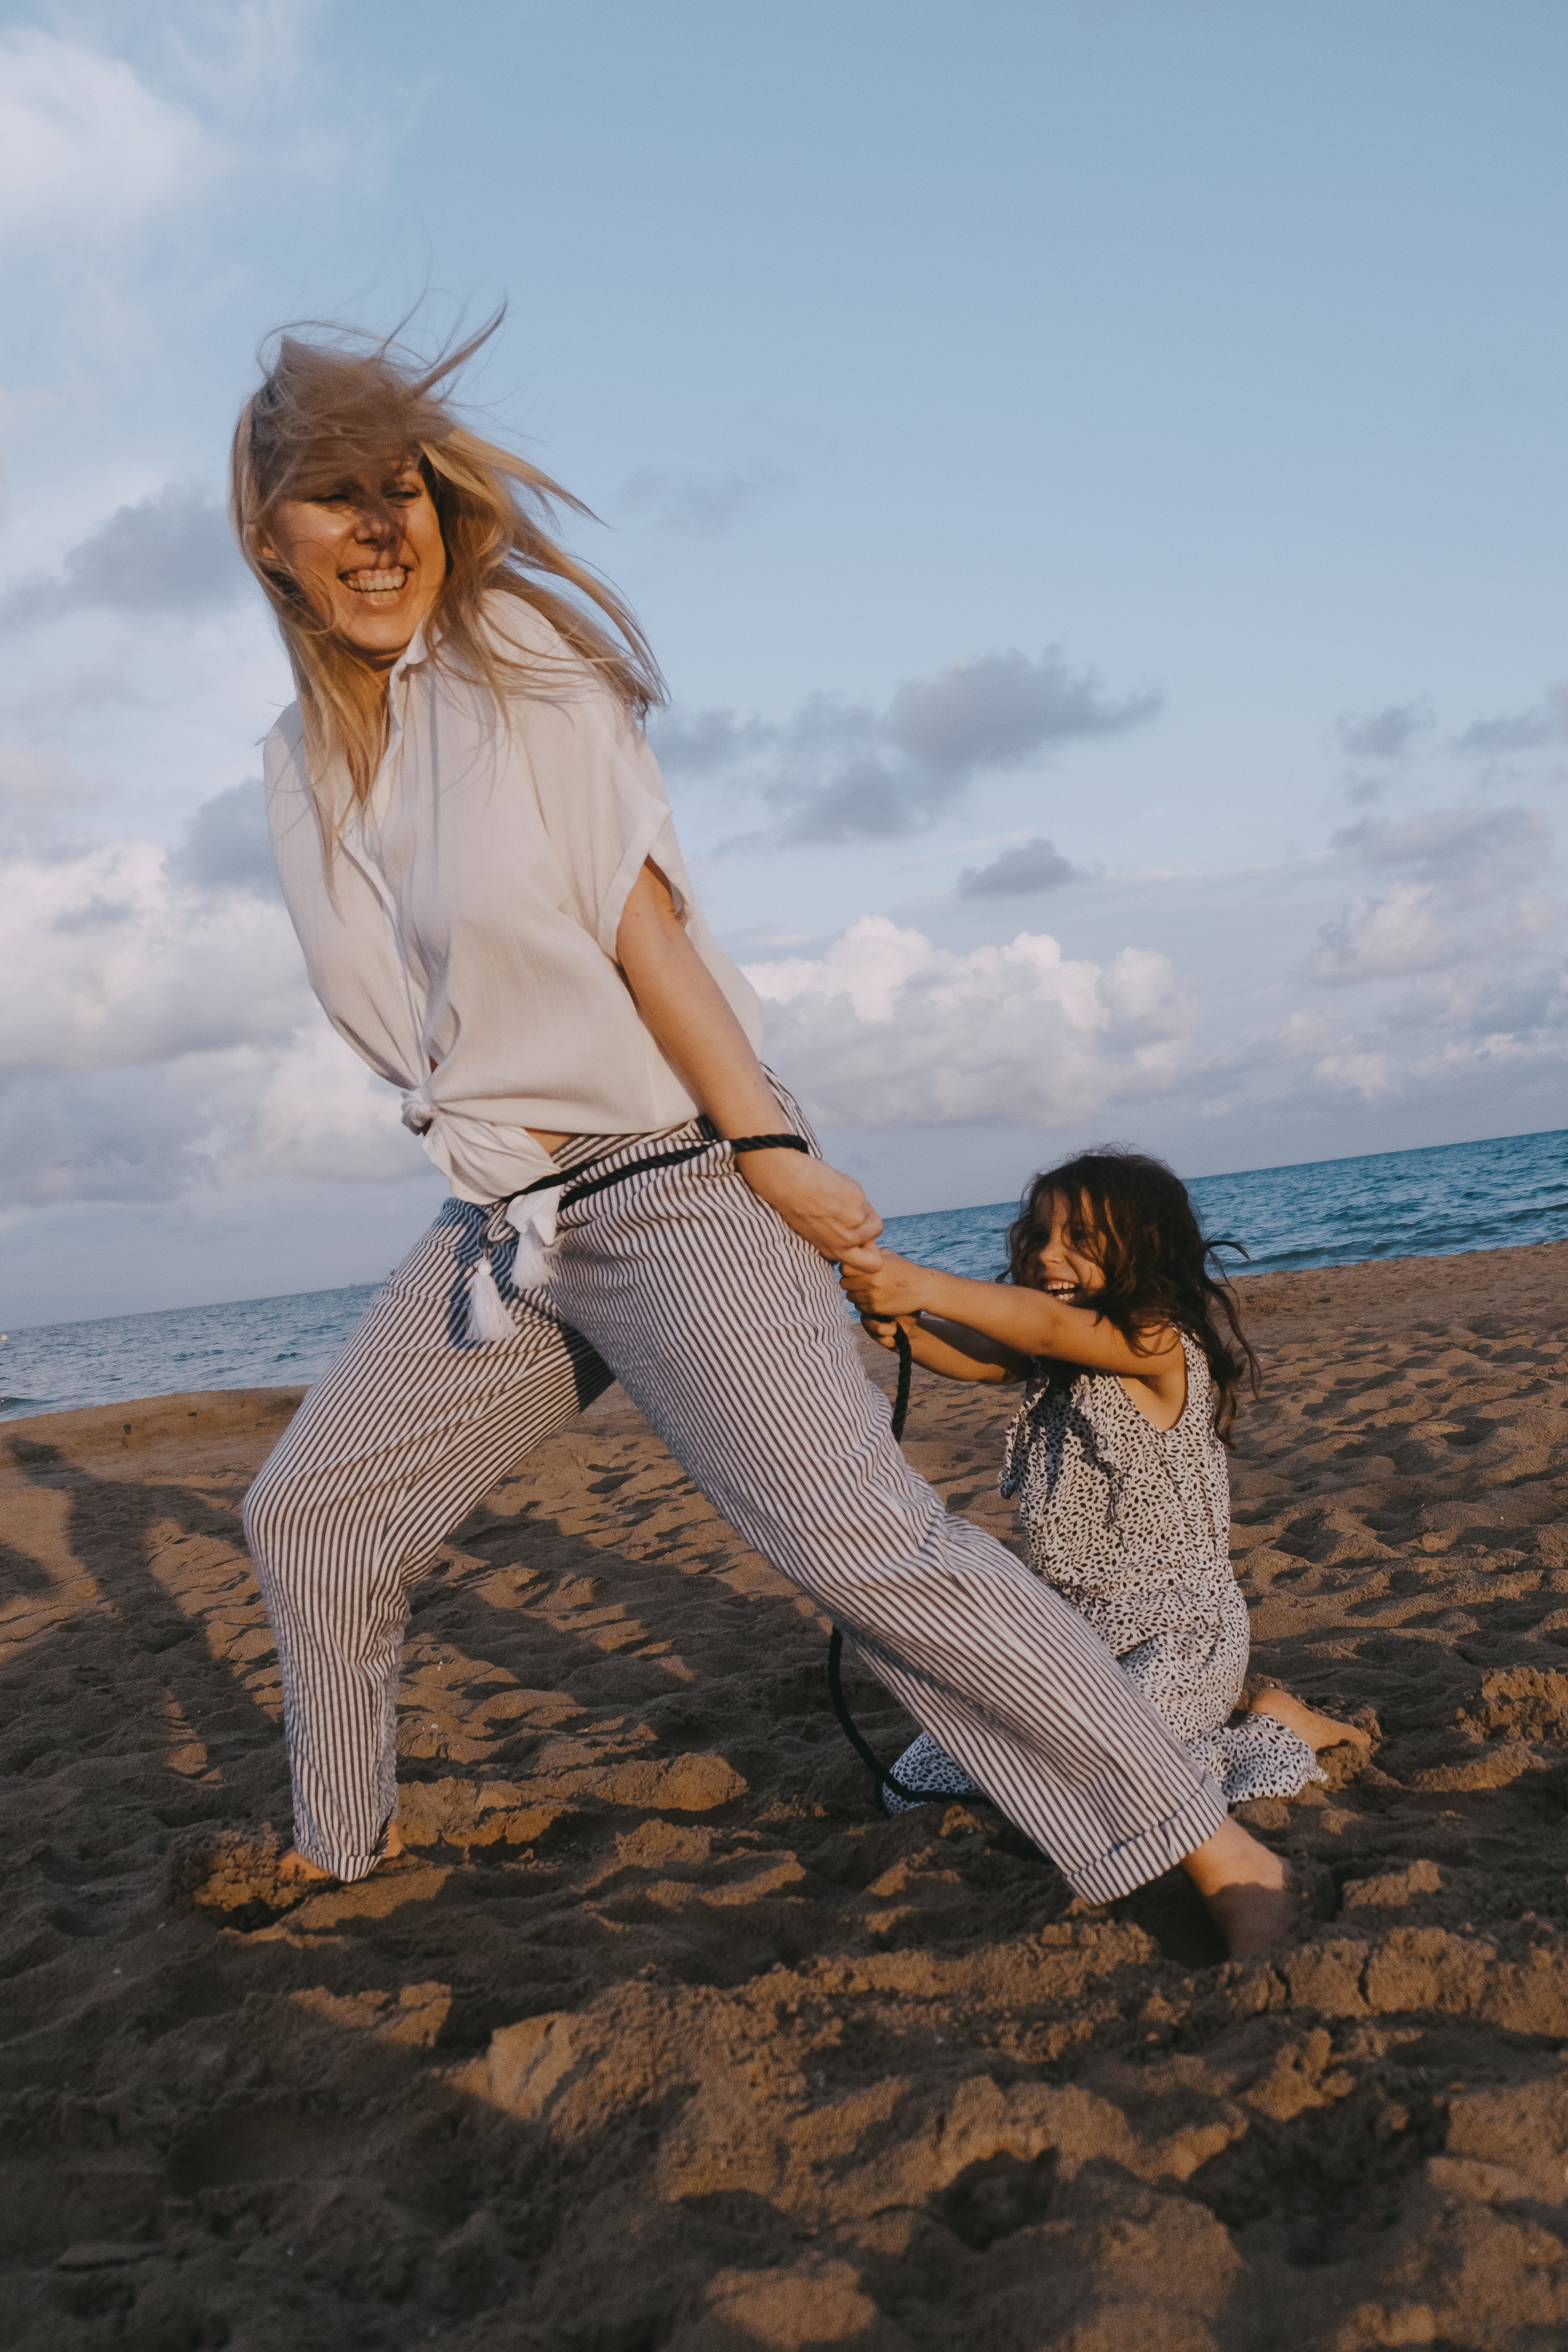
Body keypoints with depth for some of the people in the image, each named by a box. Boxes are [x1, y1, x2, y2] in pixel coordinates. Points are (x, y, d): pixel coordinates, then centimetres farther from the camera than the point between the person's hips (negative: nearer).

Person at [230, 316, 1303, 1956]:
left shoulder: (521, 657, -6)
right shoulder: (302, 763, 12)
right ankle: (339, 1845, 36)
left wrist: (772, 1151, -17)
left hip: (668, 1187, -7)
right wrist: (489, 1154, 6)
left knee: (858, 1540, -17)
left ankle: (1200, 1835, -6)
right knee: (306, 1513, 13)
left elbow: (643, 924, -13)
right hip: (498, 1225, 7)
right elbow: (395, 1018, 15)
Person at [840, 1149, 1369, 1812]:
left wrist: (924, 1287, -48)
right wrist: (905, 1330, -36)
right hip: (1076, 1626, 9)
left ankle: (1277, 1728, 5)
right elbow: (978, 1356, -14)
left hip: (1177, 1628, -9)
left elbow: (1050, 1327, -34)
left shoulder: (1163, 1344, -19)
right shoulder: (1055, 1361, 5)